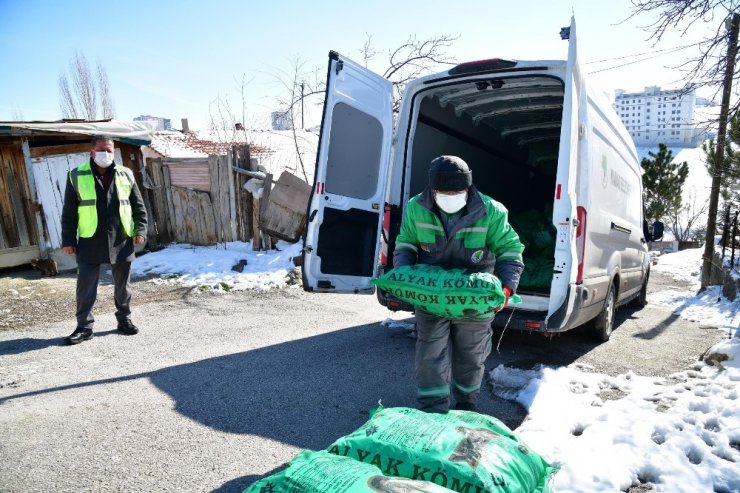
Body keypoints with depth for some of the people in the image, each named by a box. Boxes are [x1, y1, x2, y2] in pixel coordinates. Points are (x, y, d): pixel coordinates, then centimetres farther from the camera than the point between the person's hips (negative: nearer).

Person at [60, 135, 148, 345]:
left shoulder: (126, 175, 5)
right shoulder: (77, 176, 2)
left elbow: (138, 206, 9)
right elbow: (69, 212, 4)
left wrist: (140, 230, -1)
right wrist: (68, 239, 1)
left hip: (122, 240, 1)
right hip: (90, 242, -1)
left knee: (122, 284, 11)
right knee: (86, 285, 1)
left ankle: (124, 318, 25)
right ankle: (84, 326, 12)